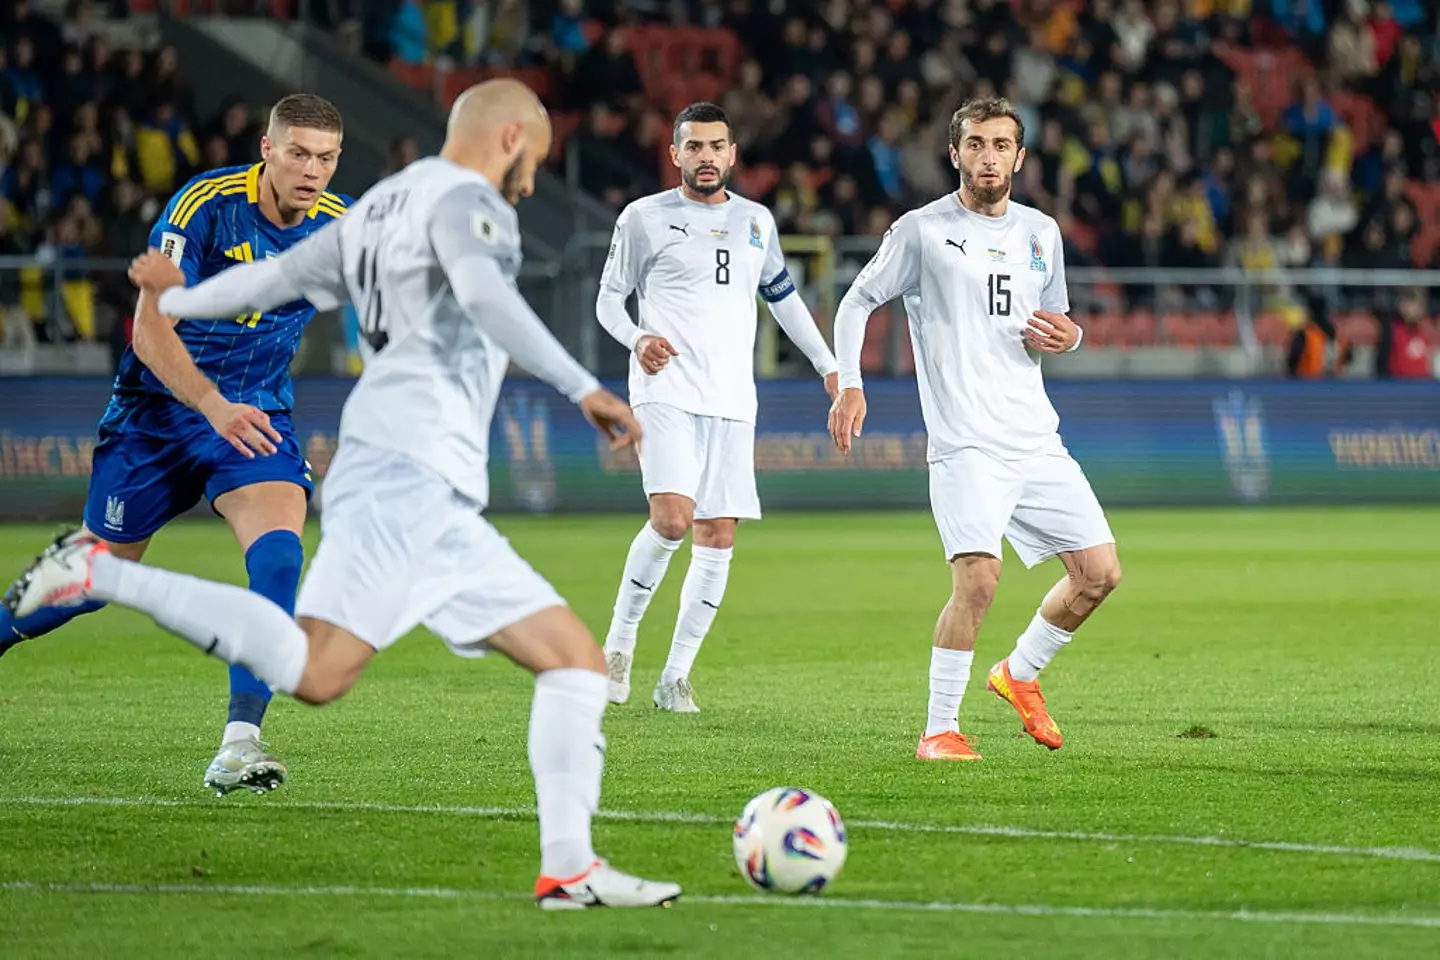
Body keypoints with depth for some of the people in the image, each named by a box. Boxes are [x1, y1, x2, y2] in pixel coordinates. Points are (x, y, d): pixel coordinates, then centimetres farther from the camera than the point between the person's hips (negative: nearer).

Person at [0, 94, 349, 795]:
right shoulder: (205, 205, -20)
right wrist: (212, 404, -36)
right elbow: (150, 327, -23)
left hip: (254, 416, 2)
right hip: (158, 405, -2)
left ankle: (238, 744, -28)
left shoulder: (340, 227, -7)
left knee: (280, 548, -25)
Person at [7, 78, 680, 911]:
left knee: (577, 658, 7)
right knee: (316, 671, -23)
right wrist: (583, 387, -27)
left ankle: (570, 869, 1)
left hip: (443, 508, 10)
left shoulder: (378, 209, 26)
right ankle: (100, 573, -15)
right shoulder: (463, 199, -2)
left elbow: (276, 276, 34)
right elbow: (482, 291, -22)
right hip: (403, 474, -10)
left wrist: (179, 300, 53)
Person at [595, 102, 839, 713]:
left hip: (731, 401, 5)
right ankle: (619, 639, -2)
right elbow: (609, 299, 8)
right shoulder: (645, 218, 3)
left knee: (718, 538, -1)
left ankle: (676, 677, 6)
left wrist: (829, 366, 25)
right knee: (672, 519, -22)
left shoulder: (756, 221, 16)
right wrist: (637, 339, -13)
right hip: (667, 391, -5)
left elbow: (783, 297, 28)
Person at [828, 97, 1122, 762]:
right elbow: (858, 301, 6)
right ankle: (938, 730, -8)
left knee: (1099, 571, 1)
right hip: (965, 444, -6)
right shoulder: (921, 230, -1)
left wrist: (1065, 337, 2)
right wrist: (849, 384, -6)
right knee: (978, 576, -21)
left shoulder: (1040, 232, 14)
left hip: (1037, 439, 6)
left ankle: (1020, 673, 26)